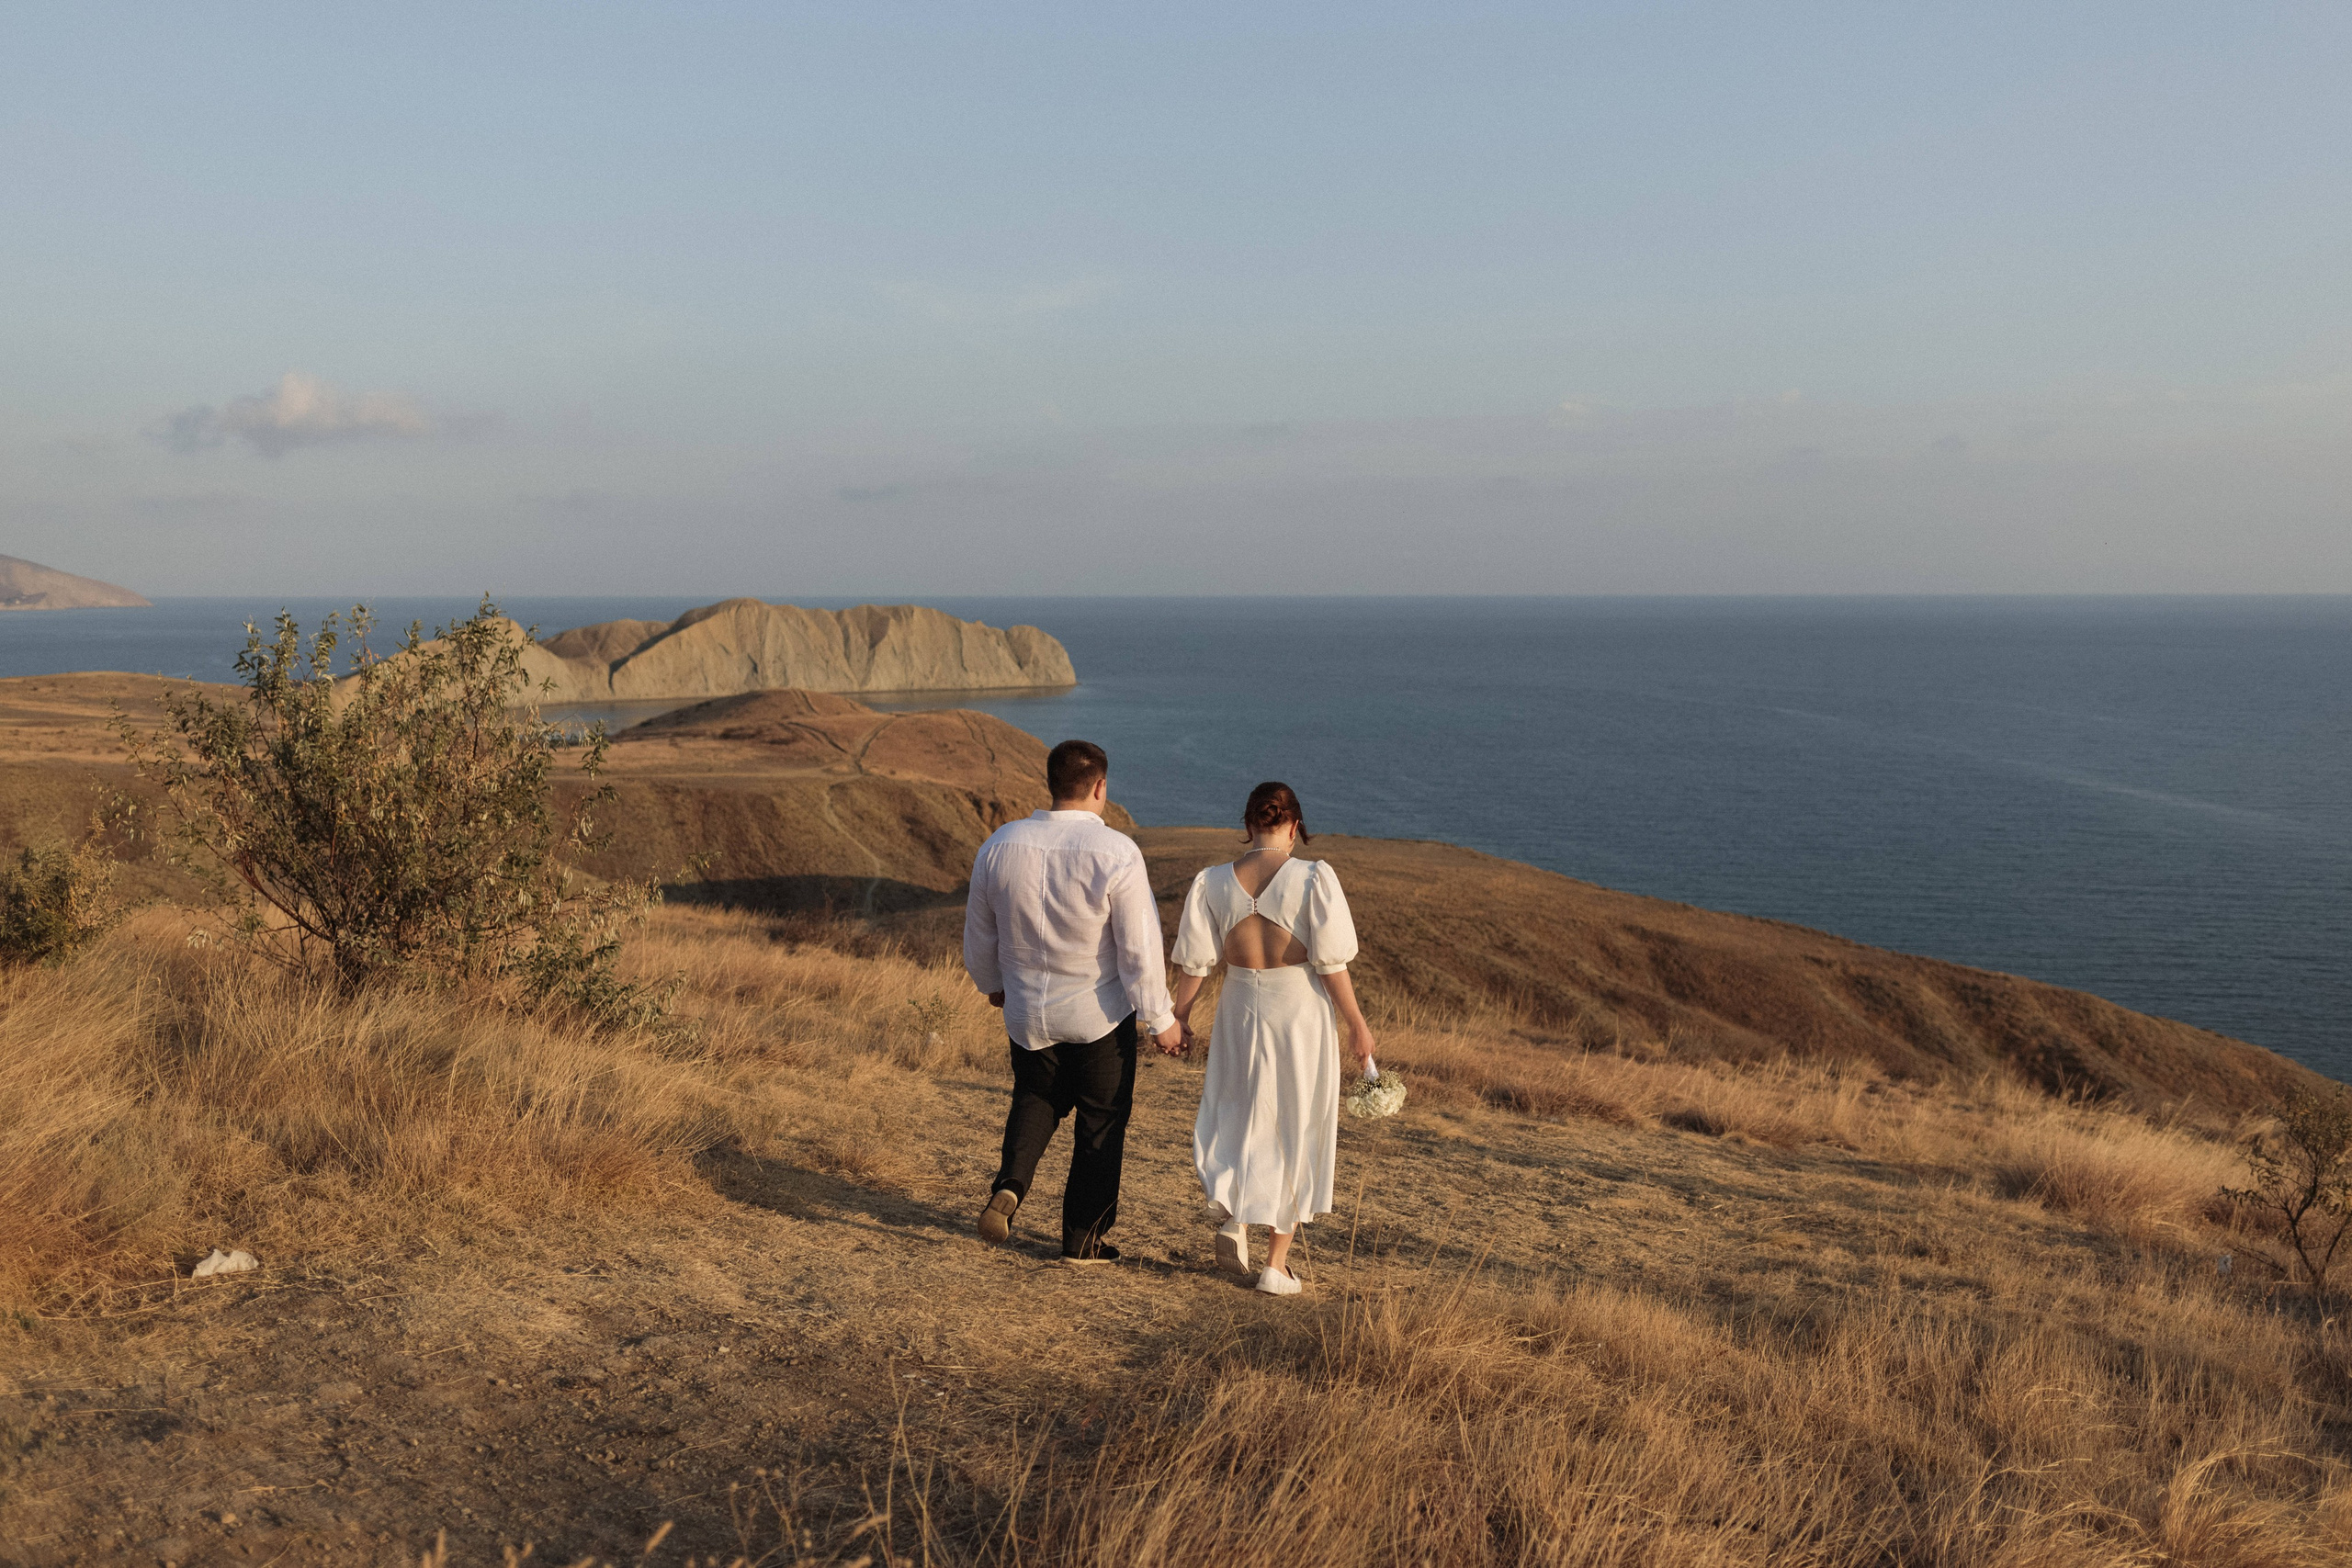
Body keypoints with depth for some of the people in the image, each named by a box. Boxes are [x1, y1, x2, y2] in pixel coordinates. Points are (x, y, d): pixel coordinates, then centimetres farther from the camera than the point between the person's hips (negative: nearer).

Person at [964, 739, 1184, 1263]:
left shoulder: (1000, 844, -5)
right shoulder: (1116, 852, -18)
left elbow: (978, 932, 7)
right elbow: (1139, 946, -16)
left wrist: (992, 983, 25)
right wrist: (1160, 1019, -6)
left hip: (1028, 1013, 4)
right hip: (1099, 1014, -3)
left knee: (1036, 1098, 26)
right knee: (1101, 1122, 13)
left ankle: (1009, 1186, 3)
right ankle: (1083, 1237, 21)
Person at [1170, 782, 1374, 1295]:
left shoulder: (1213, 882, -5)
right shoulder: (1314, 877, -12)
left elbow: (1194, 962, -1)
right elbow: (1331, 962, -12)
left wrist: (1179, 1014, 13)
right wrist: (1356, 1022, -3)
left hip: (1241, 1011, 2)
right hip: (1302, 1009, -2)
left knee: (1238, 1118, 22)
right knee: (1296, 1134, 11)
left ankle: (1234, 1216, -1)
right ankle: (1276, 1264, 14)